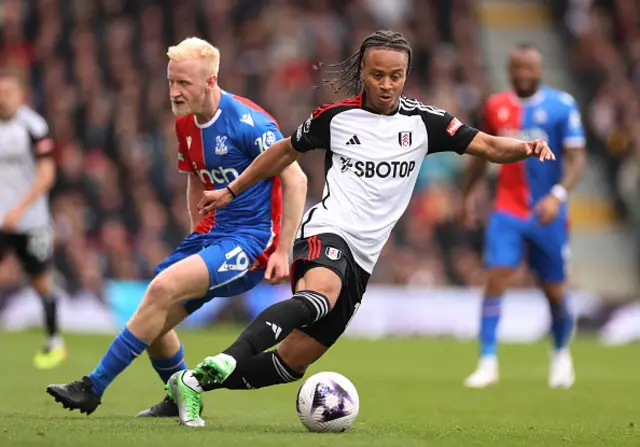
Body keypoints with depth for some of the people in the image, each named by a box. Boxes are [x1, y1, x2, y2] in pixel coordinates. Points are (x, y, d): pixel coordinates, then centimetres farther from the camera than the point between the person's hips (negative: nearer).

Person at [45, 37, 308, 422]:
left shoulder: (248, 123, -19)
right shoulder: (186, 124, 6)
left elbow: (296, 180, -15)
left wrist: (283, 252, -16)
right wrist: (198, 240, 15)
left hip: (251, 239, -8)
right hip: (213, 232, 8)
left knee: (162, 289, -25)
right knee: (154, 323, 1)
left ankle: (93, 388, -19)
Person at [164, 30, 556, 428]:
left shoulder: (422, 121, 5)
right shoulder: (336, 116, 2)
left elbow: (487, 146, 1)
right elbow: (287, 151, 18)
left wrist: (526, 148, -20)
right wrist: (231, 192, 23)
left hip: (362, 259, 4)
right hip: (327, 231, -4)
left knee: (291, 363, 2)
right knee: (318, 296, -40)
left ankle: (194, 383, 14)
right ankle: (225, 361, -53)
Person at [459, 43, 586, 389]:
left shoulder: (561, 106, -7)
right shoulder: (496, 107, 4)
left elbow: (576, 159, -11)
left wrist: (557, 196, -26)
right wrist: (468, 194, 21)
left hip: (547, 214, -2)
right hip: (507, 211, 2)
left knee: (554, 290, 8)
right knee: (496, 278, -15)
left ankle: (561, 353, 35)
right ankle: (488, 362, -12)